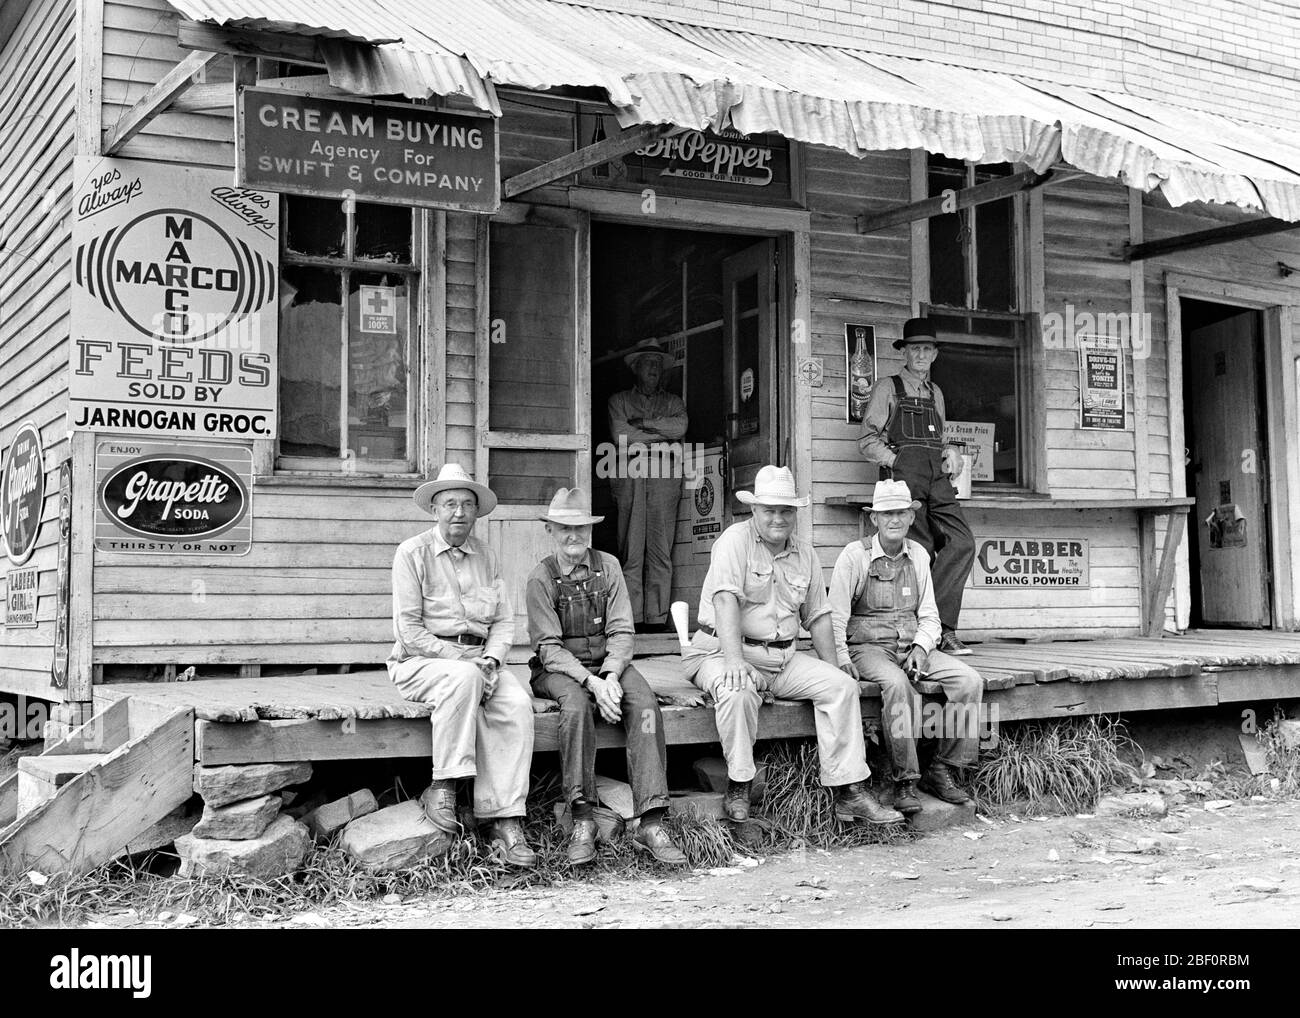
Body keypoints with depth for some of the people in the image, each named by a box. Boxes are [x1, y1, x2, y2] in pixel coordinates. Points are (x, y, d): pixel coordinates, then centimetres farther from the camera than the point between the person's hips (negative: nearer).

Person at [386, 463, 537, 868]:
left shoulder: (485, 556, 14)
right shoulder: (413, 553, -4)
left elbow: (504, 621, 10)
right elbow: (408, 630, -10)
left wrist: (490, 660, -11)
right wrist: (463, 662, -17)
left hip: (478, 661, 5)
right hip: (420, 661, -4)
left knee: (517, 703, -25)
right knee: (464, 679, -38)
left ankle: (504, 820, -26)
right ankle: (442, 789, -27)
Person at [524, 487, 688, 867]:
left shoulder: (607, 567, 3)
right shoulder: (541, 579, -4)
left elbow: (621, 632, -1)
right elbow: (549, 647, -10)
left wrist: (610, 676, -19)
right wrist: (591, 683, -24)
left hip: (608, 664, 3)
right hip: (559, 668, -2)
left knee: (644, 703, -26)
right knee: (576, 703, -35)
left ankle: (651, 822, -31)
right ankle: (582, 818, -31)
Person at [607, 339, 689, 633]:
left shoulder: (673, 402, 23)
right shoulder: (619, 400, 18)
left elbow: (680, 426, 1)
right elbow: (620, 435, 0)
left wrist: (643, 423, -2)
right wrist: (661, 436, 0)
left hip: (664, 476, 1)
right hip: (630, 474, -1)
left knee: (660, 550, -5)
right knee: (631, 550, -8)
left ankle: (657, 617, -5)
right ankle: (632, 618, -8)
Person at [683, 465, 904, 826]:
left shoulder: (804, 553, 12)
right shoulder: (735, 541, -10)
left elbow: (818, 616, 18)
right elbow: (726, 600, -24)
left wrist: (832, 669, 9)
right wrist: (733, 659, -37)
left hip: (783, 657, 6)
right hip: (721, 651, -6)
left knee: (842, 686, -10)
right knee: (738, 691, -37)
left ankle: (849, 793, -11)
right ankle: (738, 789, -21)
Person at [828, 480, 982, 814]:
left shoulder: (919, 555, 11)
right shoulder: (854, 555, -4)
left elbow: (929, 615, 13)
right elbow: (836, 615, -5)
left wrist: (921, 647, -5)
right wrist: (842, 659, -16)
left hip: (912, 647, 5)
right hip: (868, 648, -5)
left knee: (970, 681, -16)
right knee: (897, 684, -36)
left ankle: (940, 770, -7)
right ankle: (904, 781, -27)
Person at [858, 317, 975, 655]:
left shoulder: (935, 393, 26)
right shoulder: (887, 388, 9)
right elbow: (868, 441, 5)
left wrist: (952, 456, 13)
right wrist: (897, 461, -7)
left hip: (937, 476, 5)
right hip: (903, 473, -5)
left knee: (962, 542, -13)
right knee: (919, 551, -11)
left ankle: (941, 627, -13)